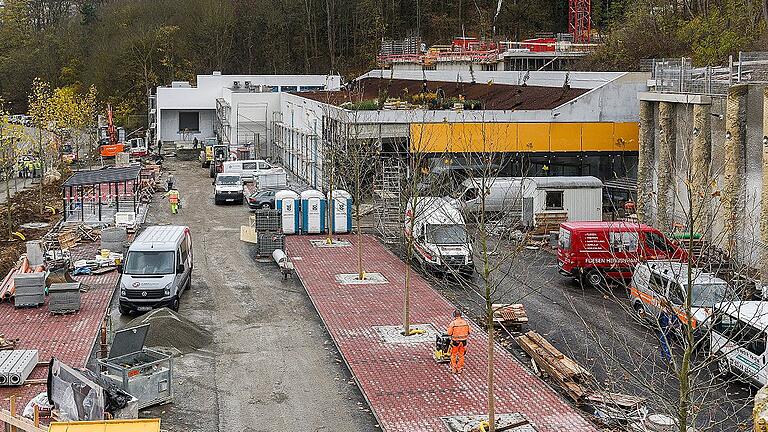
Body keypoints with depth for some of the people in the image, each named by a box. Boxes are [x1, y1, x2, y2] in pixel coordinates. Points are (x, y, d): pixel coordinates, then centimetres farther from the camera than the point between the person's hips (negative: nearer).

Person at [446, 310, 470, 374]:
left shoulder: (453, 323, -17)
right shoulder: (465, 322, -5)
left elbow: (449, 333, -13)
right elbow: (468, 332, 4)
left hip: (455, 342, -3)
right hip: (463, 341, 3)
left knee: (453, 355, 15)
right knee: (461, 355, 16)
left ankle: (453, 368, 20)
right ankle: (460, 369, 23)